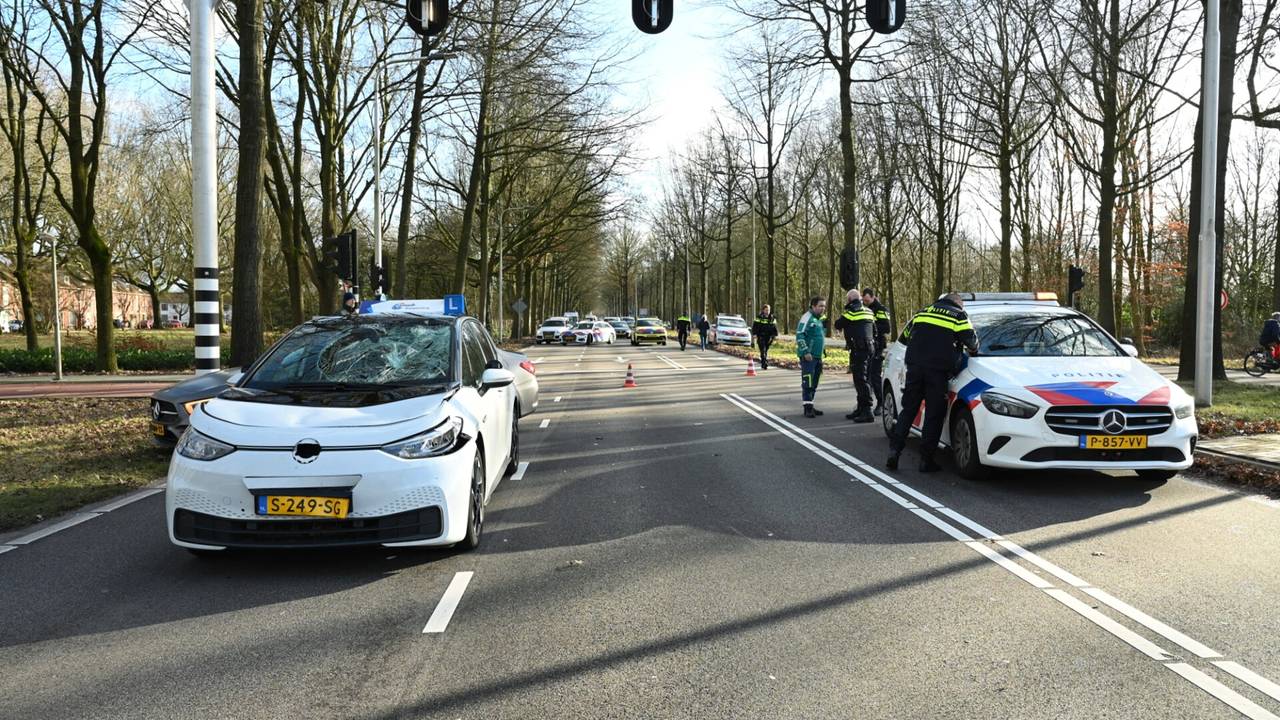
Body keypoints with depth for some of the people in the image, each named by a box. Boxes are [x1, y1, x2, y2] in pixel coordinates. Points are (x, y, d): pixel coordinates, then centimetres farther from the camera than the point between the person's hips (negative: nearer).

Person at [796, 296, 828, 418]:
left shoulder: (819, 319, 18)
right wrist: (805, 351, -23)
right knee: (808, 382, -10)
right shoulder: (807, 317, -11)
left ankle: (810, 406, 20)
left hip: (817, 356, 9)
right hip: (808, 356, -9)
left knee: (814, 383, 12)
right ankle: (807, 407, -8)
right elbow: (799, 335, -19)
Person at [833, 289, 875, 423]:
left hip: (858, 350, -9)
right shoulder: (868, 312, 16)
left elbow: (838, 325, 0)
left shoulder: (850, 312, -9)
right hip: (869, 348, 9)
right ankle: (861, 409, 25)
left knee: (860, 379, -9)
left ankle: (867, 412, -14)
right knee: (862, 379, 16)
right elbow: (874, 329, 22)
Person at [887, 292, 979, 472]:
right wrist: (972, 352, 24)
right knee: (934, 415, 3)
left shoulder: (922, 312, 21)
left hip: (914, 366, 4)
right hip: (937, 369, -3)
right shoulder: (959, 316, 9)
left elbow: (904, 336, 23)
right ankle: (926, 460, 3)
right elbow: (971, 341, 3)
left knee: (908, 410, 11)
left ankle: (894, 450, 2)